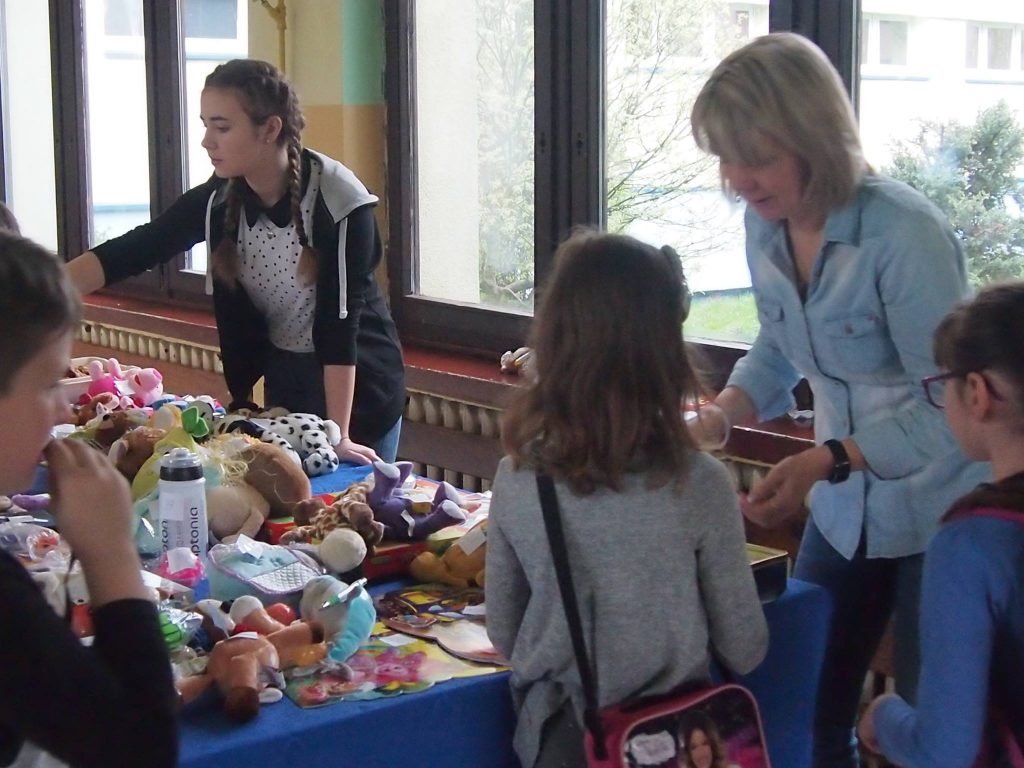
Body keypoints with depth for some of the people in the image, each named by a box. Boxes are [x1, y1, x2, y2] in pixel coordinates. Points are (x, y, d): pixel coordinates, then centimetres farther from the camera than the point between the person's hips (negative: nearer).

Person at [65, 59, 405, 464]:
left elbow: (339, 320, -25)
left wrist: (339, 435, -27)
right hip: (284, 383, 5)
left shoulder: (339, 202, -23)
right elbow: (131, 251, -10)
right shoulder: (218, 200, -8)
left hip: (357, 386, -4)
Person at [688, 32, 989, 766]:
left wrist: (824, 462, -34)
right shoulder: (766, 225, -5)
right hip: (845, 509, 6)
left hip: (938, 514, -6)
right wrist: (720, 416, -7)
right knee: (807, 709, 12)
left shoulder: (904, 233, -26)